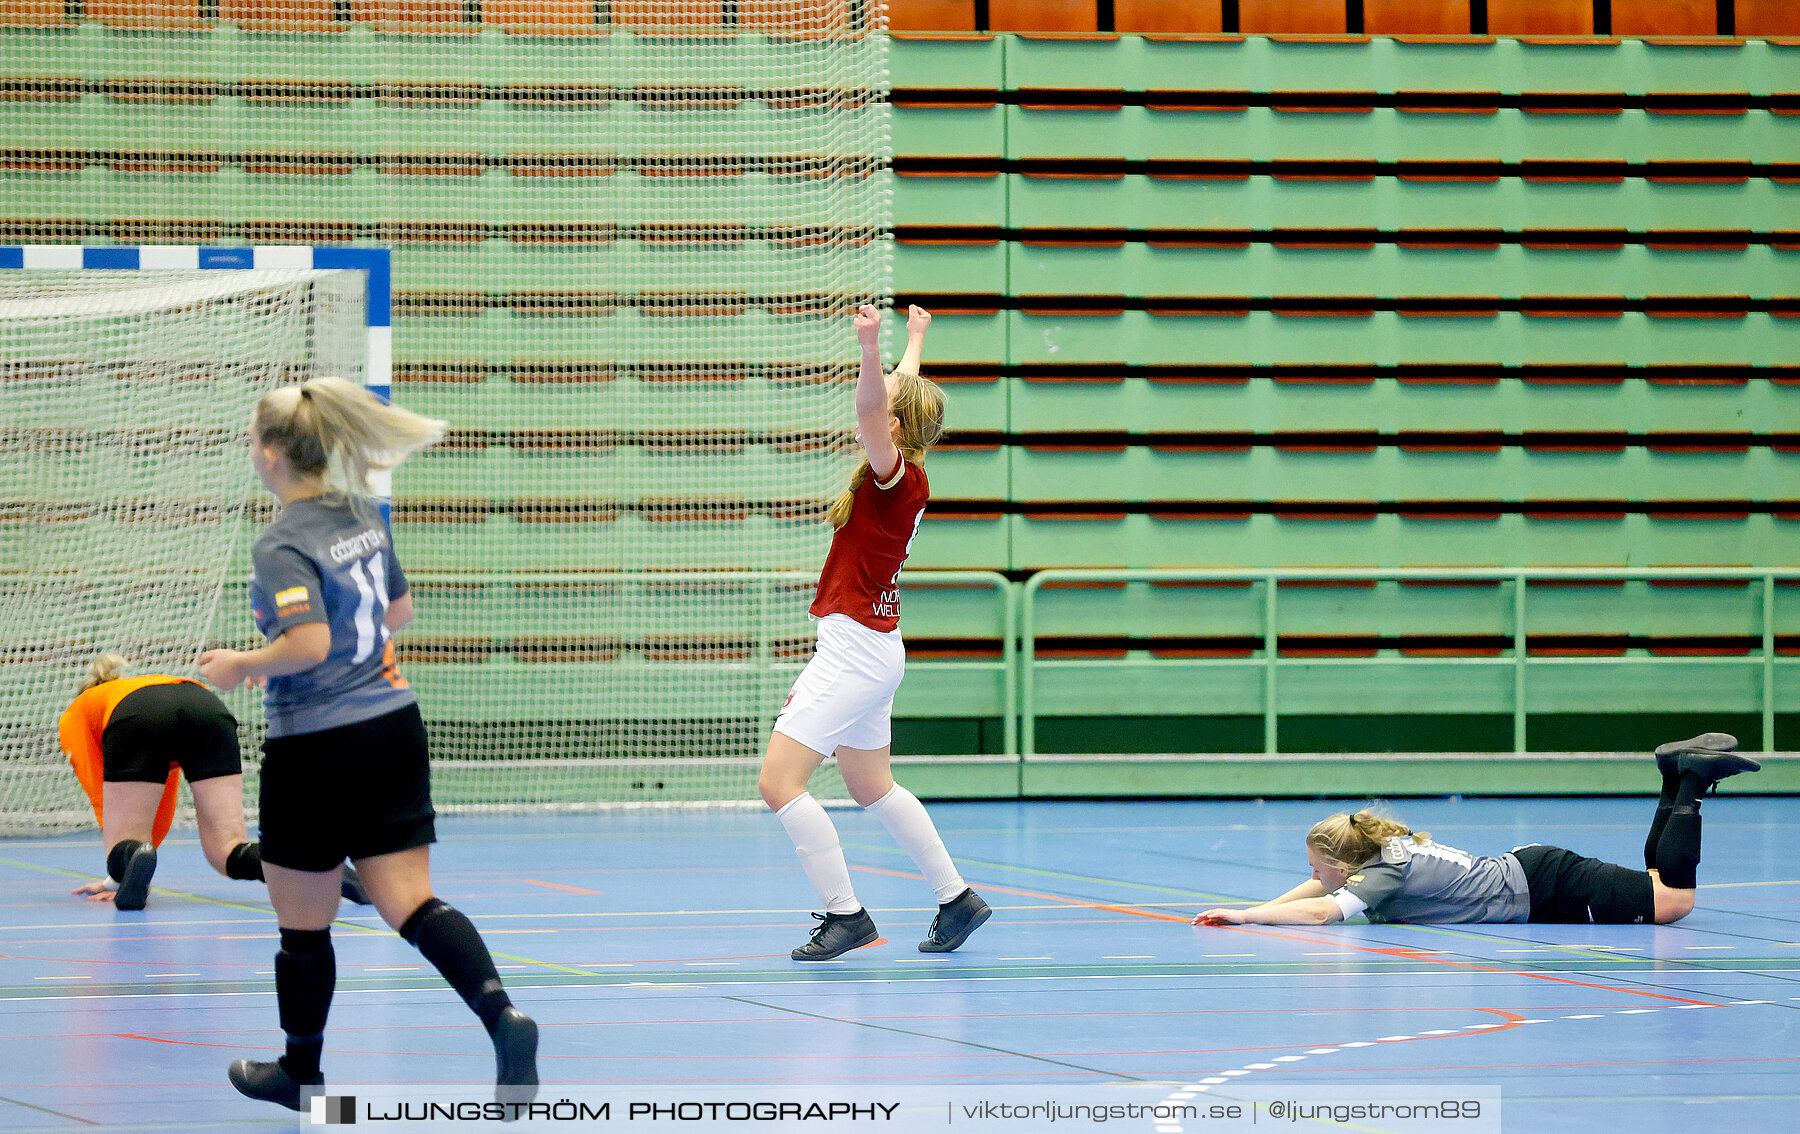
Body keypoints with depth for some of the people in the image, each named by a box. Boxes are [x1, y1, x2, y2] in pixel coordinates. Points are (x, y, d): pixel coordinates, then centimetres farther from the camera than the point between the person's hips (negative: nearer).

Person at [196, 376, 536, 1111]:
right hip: (393, 726, 7)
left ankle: (301, 1070, 25)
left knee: (303, 922, 10)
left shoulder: (282, 545, -16)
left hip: (316, 746, -7)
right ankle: (501, 1014, -22)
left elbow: (308, 645, -26)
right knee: (410, 903, 2)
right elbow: (398, 611, 21)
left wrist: (239, 664, -10)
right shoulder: (363, 517, 8)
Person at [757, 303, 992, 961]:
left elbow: (873, 411, -36)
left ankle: (844, 914, -8)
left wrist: (871, 349, -51)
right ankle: (957, 899, 29)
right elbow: (902, 395, 28)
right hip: (866, 652, 10)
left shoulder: (899, 478, -16)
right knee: (871, 789, 21)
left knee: (778, 781, -11)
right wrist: (914, 342, 44)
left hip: (856, 652, -10)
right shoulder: (899, 477, 9)